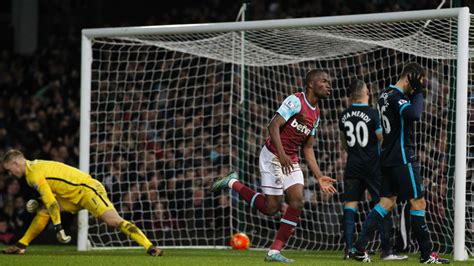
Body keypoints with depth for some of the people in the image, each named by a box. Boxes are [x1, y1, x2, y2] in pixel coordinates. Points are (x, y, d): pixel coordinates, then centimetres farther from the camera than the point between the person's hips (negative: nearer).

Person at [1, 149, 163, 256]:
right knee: (43, 210, 5)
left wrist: (58, 228, -18)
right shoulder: (35, 167, 14)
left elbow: (51, 202, -21)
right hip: (74, 196, 10)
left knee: (113, 220, -22)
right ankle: (21, 246, 12)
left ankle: (150, 248, -29)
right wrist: (39, 204, 11)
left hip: (87, 190, -10)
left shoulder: (34, 174, -16)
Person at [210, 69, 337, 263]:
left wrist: (319, 177, 10)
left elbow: (307, 148, 17)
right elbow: (274, 125, -22)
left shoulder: (316, 114, 13)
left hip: (291, 161, 8)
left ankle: (274, 252, -5)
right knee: (271, 208, -7)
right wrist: (281, 154, -33)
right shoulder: (296, 101, -14)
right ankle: (233, 183, 13)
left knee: (297, 202, -9)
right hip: (273, 156, -8)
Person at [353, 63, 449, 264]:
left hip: (388, 158, 9)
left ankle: (360, 247, -2)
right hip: (402, 158, -9)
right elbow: (413, 114, -34)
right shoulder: (397, 96, -17)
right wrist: (418, 92, -19)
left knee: (387, 202, 8)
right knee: (418, 203, -2)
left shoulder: (386, 95, 14)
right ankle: (427, 254, 3)